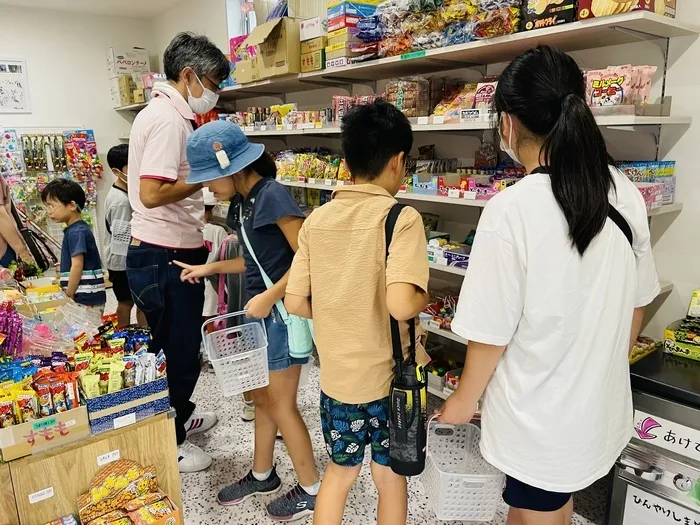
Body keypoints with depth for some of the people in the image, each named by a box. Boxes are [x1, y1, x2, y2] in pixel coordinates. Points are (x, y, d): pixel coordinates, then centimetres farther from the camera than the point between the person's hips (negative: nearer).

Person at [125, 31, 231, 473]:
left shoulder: (165, 113, 15)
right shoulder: (169, 119, -19)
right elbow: (152, 194, -28)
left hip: (166, 252, 10)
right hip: (166, 258, -10)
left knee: (178, 348, 23)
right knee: (179, 352, 4)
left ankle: (179, 417, 42)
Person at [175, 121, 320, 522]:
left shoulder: (272, 194, -19)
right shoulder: (243, 201, 7)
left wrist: (269, 297, -21)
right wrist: (209, 268, 9)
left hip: (282, 312, -9)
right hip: (260, 310, 9)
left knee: (281, 404, 4)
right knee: (263, 398, 20)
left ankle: (311, 489, 24)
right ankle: (262, 475, 39)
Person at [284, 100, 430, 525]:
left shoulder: (317, 219, -3)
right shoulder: (402, 218, -18)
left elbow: (296, 303, -2)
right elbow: (400, 305, -30)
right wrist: (425, 297, -9)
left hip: (336, 373, 4)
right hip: (388, 375, -3)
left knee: (340, 470, 25)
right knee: (390, 475, 21)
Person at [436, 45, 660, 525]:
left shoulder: (513, 209, -26)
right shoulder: (626, 193, -6)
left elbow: (492, 332, -20)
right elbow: (637, 302, 5)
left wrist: (464, 400, -2)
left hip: (540, 416, -6)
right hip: (601, 403, 6)